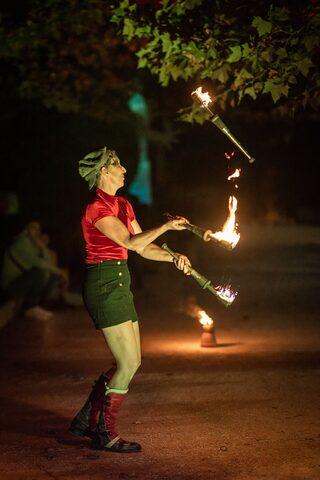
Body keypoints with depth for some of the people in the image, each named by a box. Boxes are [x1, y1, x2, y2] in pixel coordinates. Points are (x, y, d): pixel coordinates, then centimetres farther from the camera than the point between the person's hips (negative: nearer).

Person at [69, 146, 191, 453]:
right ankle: (105, 435, 4)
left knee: (131, 362, 11)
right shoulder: (96, 208, -13)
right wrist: (165, 226, -15)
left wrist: (173, 258, -2)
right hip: (104, 285, -9)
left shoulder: (123, 205, 15)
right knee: (128, 363, -8)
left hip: (119, 284, 9)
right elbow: (131, 242, -20)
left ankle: (86, 420, 22)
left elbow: (143, 247, 13)